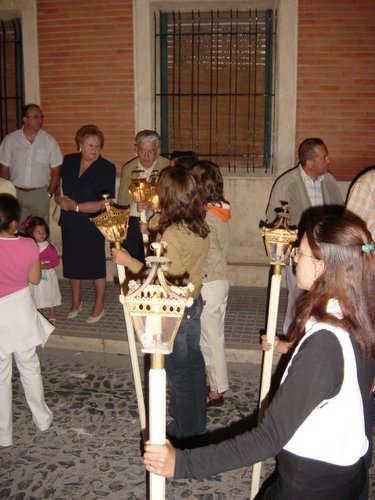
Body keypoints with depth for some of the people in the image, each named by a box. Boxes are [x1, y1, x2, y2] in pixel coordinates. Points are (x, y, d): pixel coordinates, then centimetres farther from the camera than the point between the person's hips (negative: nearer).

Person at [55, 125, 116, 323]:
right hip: (69, 223, 5)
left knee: (96, 265, 7)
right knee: (72, 262, 16)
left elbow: (106, 203, -18)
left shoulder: (107, 168, -13)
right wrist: (59, 198, -6)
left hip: (92, 223, -5)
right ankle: (76, 302, 36)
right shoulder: (68, 161, 2)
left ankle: (99, 306, 25)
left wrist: (76, 206, -18)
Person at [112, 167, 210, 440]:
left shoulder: (172, 234, -28)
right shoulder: (201, 227, -5)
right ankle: (198, 421, 40)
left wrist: (129, 261, -18)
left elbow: (166, 280, -25)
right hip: (195, 302, 8)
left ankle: (184, 429, 28)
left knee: (178, 370, 10)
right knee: (194, 361, 22)